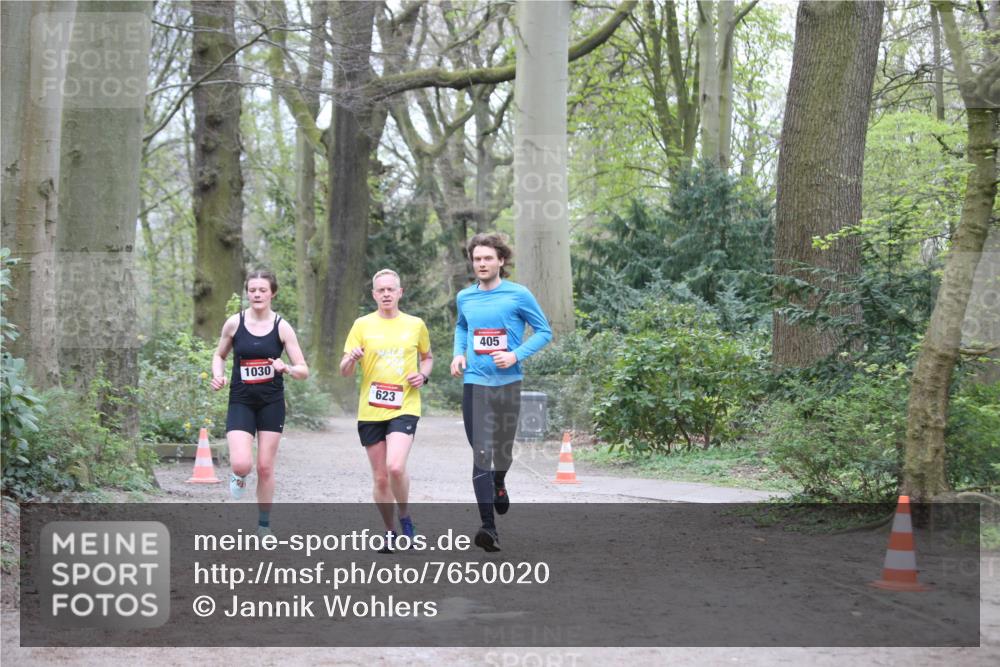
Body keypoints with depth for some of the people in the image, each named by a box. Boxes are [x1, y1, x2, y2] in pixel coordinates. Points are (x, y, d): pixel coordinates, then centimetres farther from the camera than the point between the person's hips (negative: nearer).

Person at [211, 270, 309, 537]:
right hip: (241, 402, 0)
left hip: (271, 402, 0)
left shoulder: (282, 327, -5)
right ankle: (239, 476, 21)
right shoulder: (234, 323, -3)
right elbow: (219, 355, 14)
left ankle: (264, 524, 20)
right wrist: (218, 375, -6)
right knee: (241, 464, -17)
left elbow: (304, 371, -5)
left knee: (265, 467, 4)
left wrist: (287, 368, -26)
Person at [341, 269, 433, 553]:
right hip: (370, 411, 1)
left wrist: (423, 375, 0)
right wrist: (351, 358, -20)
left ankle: (405, 518, 3)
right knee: (380, 478, 5)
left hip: (404, 408, -1)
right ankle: (390, 531, 23)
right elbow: (344, 371, 3)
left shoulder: (416, 325, 6)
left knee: (395, 467, -22)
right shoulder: (362, 325, 3)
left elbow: (427, 357, 22)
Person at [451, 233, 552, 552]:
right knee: (481, 454, -9)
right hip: (475, 383, 1)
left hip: (508, 382, -1)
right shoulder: (464, 297, 8)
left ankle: (499, 484, 50)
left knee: (503, 449, 13)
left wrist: (516, 355, -12)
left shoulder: (519, 295, -4)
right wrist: (458, 353, 9)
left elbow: (544, 331, 2)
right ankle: (489, 527, -12)